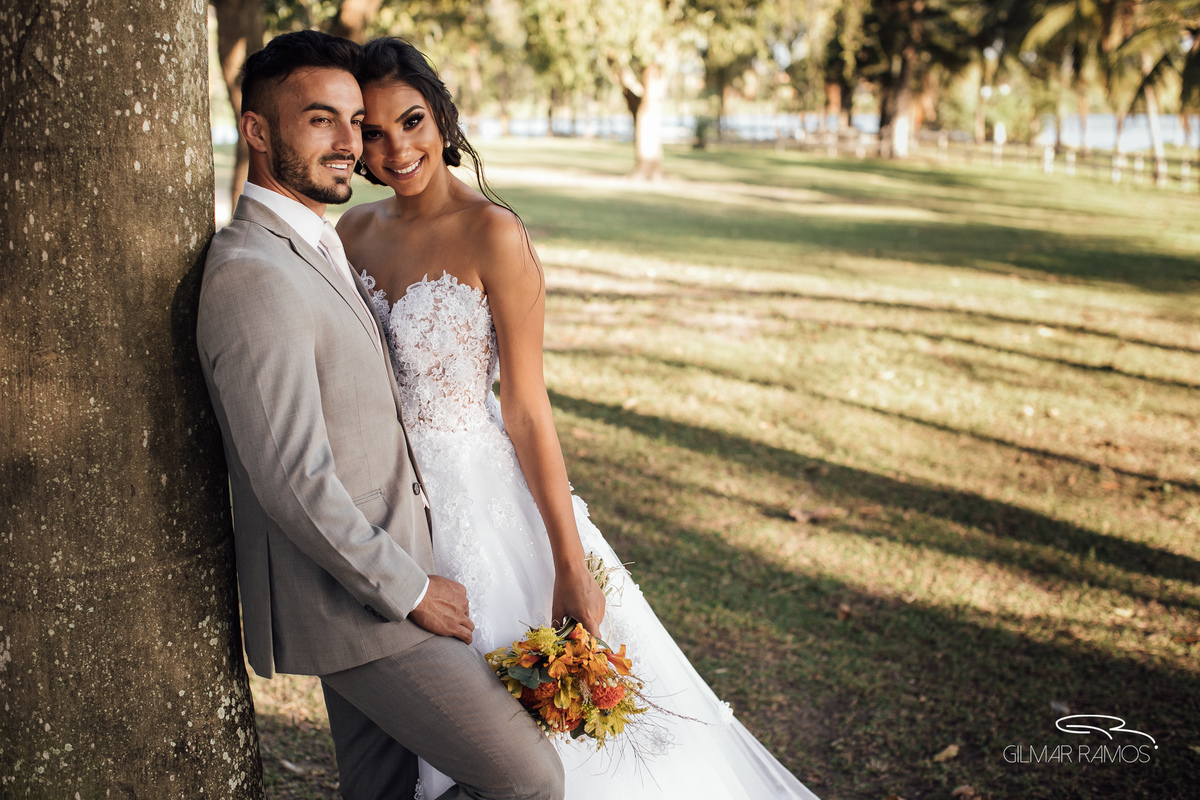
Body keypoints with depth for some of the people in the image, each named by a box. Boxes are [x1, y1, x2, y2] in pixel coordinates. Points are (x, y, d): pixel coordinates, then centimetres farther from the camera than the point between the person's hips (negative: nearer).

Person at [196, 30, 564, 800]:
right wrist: (411, 589, -17)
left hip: (373, 577, 10)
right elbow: (292, 480, -26)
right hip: (348, 600, -10)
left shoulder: (315, 249, 11)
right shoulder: (252, 276, -22)